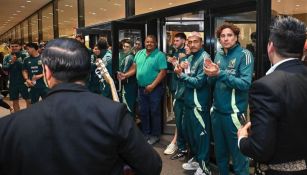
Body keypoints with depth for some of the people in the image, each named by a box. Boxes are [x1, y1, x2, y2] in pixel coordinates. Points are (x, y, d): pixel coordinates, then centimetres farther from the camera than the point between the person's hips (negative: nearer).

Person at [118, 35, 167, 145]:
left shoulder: (160, 55, -11)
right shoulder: (139, 53, 8)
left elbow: (163, 72, -16)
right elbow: (134, 68, 11)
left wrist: (152, 85, -21)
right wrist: (125, 75, -6)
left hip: (155, 88, -6)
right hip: (141, 88, 6)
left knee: (154, 112, 4)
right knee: (143, 112, 14)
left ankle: (155, 135, 17)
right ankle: (145, 133, 29)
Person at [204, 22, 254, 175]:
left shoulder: (244, 55, -10)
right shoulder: (218, 54, 9)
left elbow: (245, 84, -20)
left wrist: (220, 73, -25)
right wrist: (211, 74, -11)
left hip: (234, 111, -6)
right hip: (217, 110, 6)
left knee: (237, 153, 5)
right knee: (219, 151, 19)